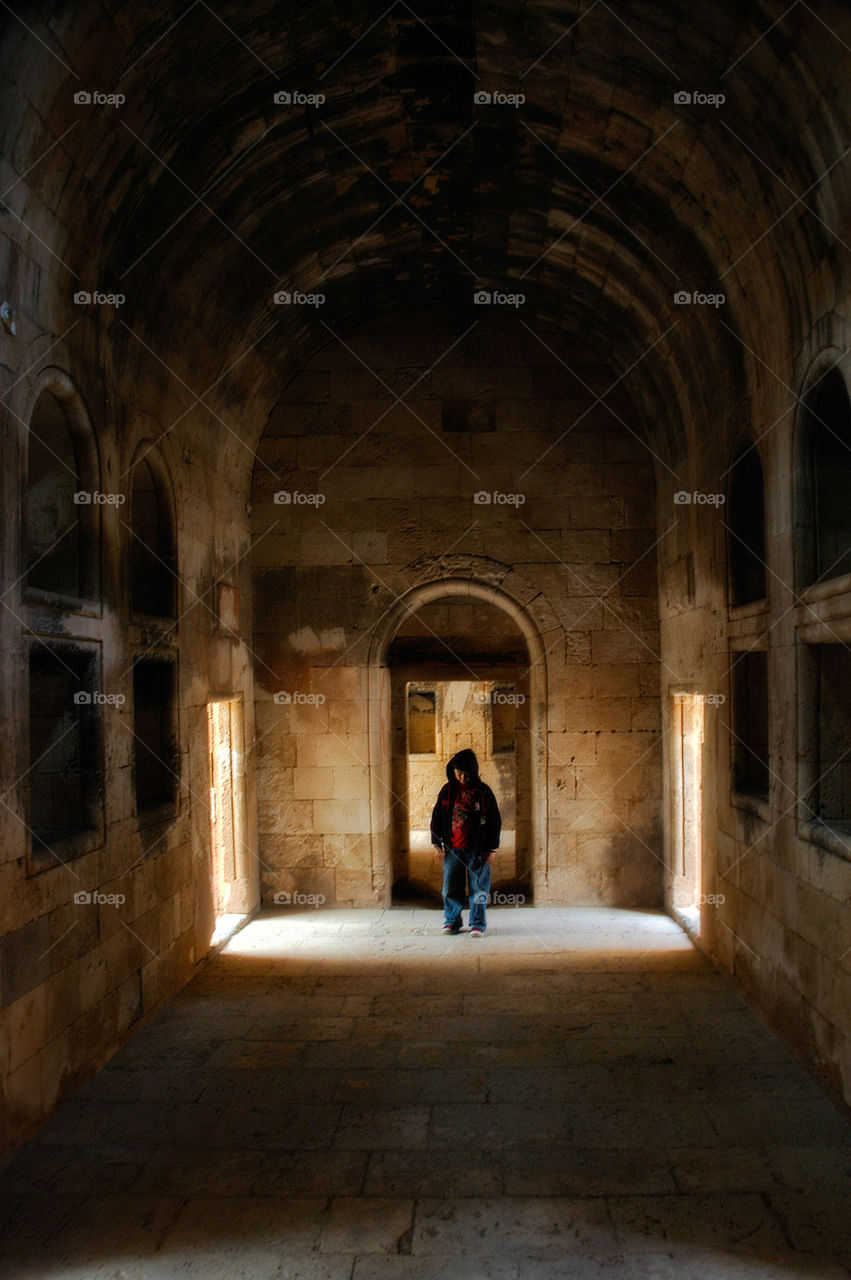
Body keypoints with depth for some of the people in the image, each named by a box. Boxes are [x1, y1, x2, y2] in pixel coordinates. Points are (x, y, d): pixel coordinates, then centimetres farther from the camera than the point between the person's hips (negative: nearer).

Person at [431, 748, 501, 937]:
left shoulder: (483, 791, -3)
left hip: (477, 849, -2)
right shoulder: (447, 790, 3)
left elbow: (495, 821, 1)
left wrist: (492, 848, 0)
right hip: (452, 848, 2)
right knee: (451, 887, 5)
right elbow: (437, 817, 9)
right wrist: (437, 844, 5)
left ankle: (477, 924, 12)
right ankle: (452, 921, 20)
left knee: (478, 887, 1)